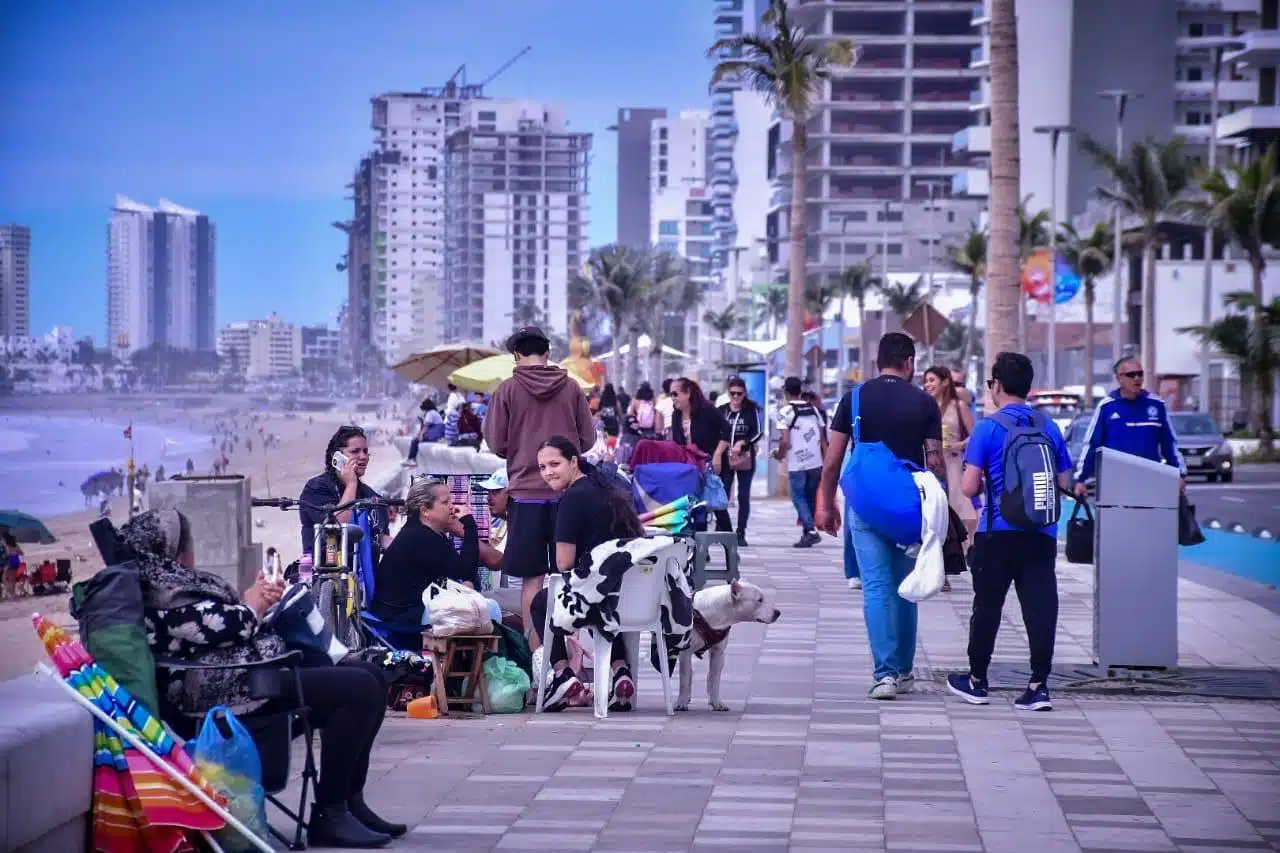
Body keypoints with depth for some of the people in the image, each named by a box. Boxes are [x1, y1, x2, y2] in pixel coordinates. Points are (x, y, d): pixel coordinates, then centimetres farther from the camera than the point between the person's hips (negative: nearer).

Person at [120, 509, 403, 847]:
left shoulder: (168, 583, 20)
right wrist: (252, 606, 3)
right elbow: (229, 626, -18)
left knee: (370, 675, 7)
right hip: (229, 689, -12)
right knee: (359, 689, -22)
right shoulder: (162, 599, -14)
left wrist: (255, 599, 5)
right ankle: (329, 814, -16)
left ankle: (350, 801, 9)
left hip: (253, 671, 12)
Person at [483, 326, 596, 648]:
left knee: (532, 578, 2)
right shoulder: (571, 388, 1)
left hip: (525, 491, -1)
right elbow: (588, 439, 5)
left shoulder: (508, 390, -3)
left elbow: (496, 444, -2)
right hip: (566, 491, 1)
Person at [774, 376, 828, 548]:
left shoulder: (785, 411, -7)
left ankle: (810, 530, -15)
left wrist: (779, 454, 4)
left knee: (799, 497, 1)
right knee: (810, 497, 15)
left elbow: (785, 441, -14)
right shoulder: (813, 410, 10)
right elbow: (823, 439, 10)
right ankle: (807, 533, 19)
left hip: (797, 463, -5)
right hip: (816, 462, 5)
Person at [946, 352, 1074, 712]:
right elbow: (1064, 482, 11)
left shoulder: (988, 428, -7)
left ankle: (977, 680, 21)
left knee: (987, 606, 9)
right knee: (1040, 607, 0)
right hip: (1042, 534, 3)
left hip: (998, 532, -3)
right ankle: (1038, 685, -4)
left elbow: (969, 487, -10)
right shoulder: (1049, 427, 5)